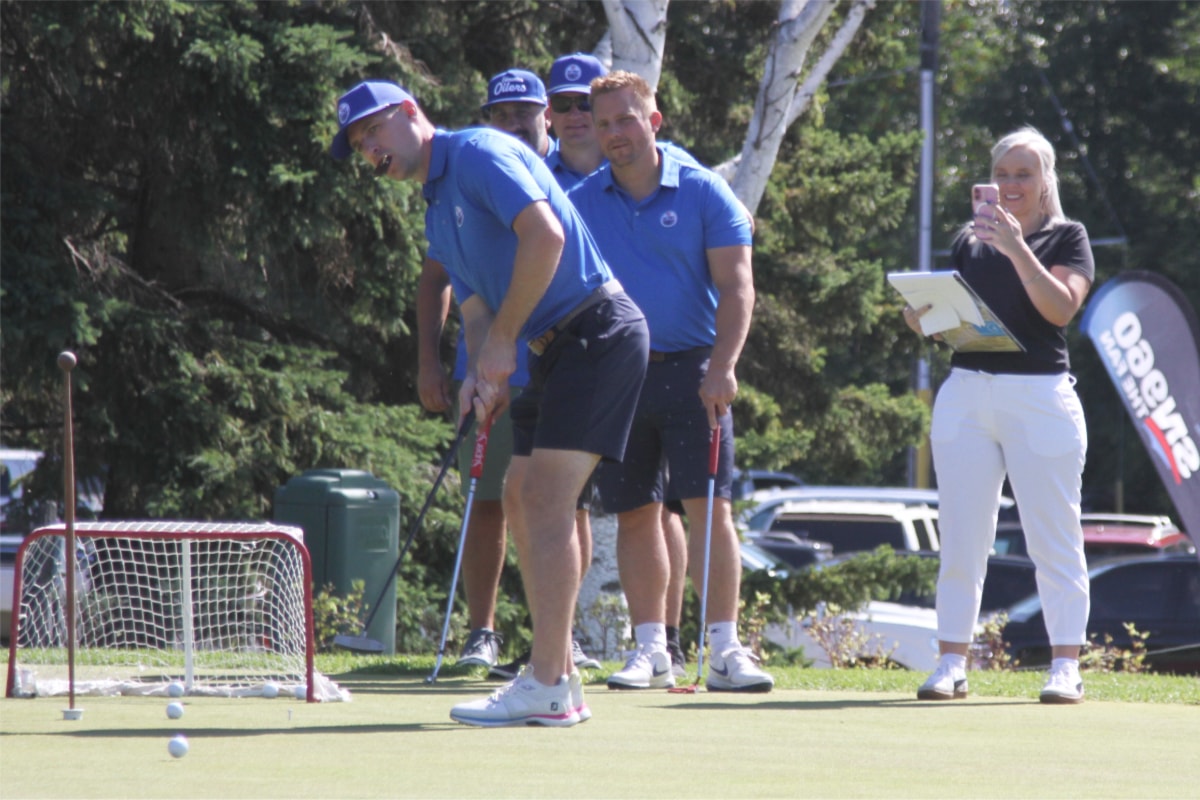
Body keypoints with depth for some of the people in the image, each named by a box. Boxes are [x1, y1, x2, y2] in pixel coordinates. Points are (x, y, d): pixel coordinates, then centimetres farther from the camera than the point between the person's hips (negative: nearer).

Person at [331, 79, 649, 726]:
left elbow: (545, 236, -22)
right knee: (521, 499, 10)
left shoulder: (480, 153, -10)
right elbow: (475, 306, 18)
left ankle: (545, 688, -15)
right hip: (555, 350, 10)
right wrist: (481, 373, -5)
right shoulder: (438, 217, 20)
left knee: (547, 502, -14)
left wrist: (503, 342, -16)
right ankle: (560, 677, 14)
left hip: (597, 330, -10)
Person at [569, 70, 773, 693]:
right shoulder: (582, 203, 7)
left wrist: (721, 366, -16)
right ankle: (651, 650, 10)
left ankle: (724, 649, -9)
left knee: (710, 507, -9)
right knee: (635, 516, 4)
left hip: (691, 370, -3)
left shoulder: (702, 193, 0)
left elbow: (736, 286, -4)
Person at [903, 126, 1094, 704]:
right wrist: (921, 313, -3)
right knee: (959, 538, 2)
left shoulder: (1066, 237, 5)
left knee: (1055, 540, -3)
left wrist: (1017, 248, -19)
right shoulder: (971, 239, 16)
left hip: (1039, 393, -4)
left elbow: (1060, 307, -12)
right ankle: (951, 664, 5)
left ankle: (1066, 667, 0)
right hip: (965, 394, 4)